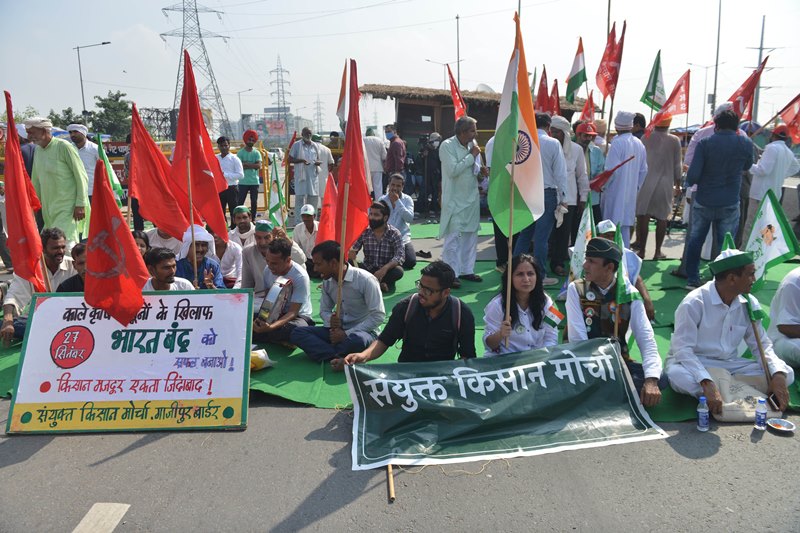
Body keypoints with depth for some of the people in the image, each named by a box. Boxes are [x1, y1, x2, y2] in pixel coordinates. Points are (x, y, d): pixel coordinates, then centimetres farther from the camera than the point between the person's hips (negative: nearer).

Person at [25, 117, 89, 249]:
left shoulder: (63, 146, -8)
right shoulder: (38, 150, 13)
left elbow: (81, 176, -11)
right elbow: (35, 180, 22)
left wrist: (80, 204, -16)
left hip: (68, 208, -7)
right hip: (48, 209, 7)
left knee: (65, 244, -15)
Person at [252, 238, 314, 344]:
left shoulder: (300, 277, -23)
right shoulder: (268, 270, -4)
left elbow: (293, 312, -24)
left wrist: (270, 327, -41)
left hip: (298, 316, -4)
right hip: (275, 314, 4)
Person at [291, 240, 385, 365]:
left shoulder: (365, 280, -17)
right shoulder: (327, 282, 2)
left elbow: (378, 316, -19)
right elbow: (324, 311, 13)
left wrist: (347, 333, -22)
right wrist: (330, 320, -13)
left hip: (364, 331, -6)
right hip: (338, 330, 6)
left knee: (356, 340, -42)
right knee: (297, 333, -13)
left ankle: (325, 353, -13)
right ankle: (339, 357, -27)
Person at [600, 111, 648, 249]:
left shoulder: (617, 143, -15)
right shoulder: (639, 144, 8)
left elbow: (611, 170, -19)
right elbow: (643, 170, 12)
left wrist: (603, 186, -6)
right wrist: (636, 186, 21)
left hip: (616, 191, -7)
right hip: (631, 193, 7)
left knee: (617, 223, -1)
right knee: (626, 224, 13)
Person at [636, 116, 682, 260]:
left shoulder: (646, 138, -2)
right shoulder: (674, 140, -3)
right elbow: (677, 165, 3)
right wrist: (678, 184, 15)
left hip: (646, 182, 0)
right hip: (665, 184, 0)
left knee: (643, 217, 2)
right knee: (662, 218, 7)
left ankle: (642, 250, 3)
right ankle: (658, 251, 11)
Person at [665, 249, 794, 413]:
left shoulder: (748, 304, -1)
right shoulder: (694, 303, -21)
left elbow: (761, 344, 4)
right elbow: (682, 349, -26)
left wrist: (778, 374, -16)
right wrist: (708, 384, -39)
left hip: (729, 365, 6)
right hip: (694, 363, -6)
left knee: (786, 373, -11)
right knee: (679, 376, -39)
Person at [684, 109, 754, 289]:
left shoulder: (705, 143, -10)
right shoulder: (745, 144, -4)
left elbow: (693, 175, -15)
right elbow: (747, 166, 16)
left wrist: (689, 181, 6)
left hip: (703, 202, 0)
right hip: (730, 204, 1)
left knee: (695, 240, 13)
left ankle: (692, 280, 17)